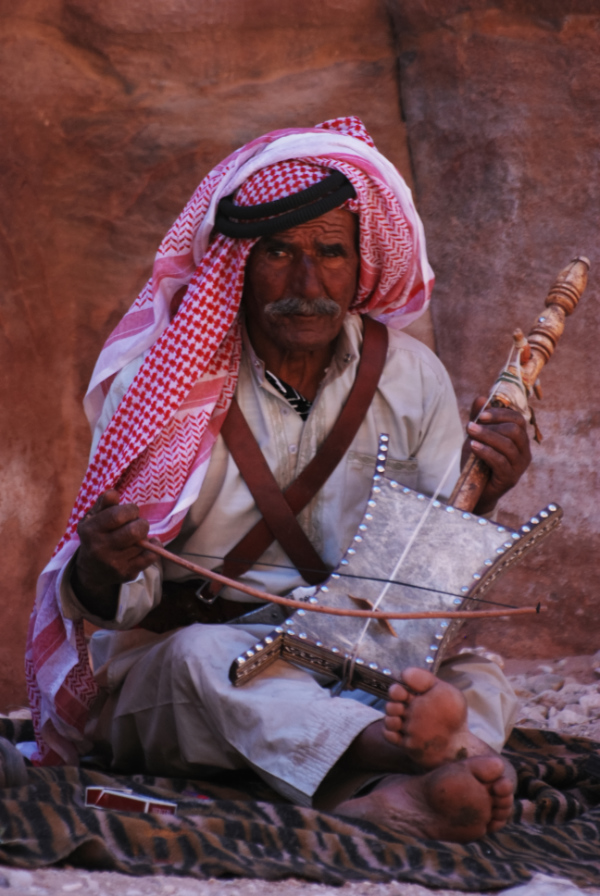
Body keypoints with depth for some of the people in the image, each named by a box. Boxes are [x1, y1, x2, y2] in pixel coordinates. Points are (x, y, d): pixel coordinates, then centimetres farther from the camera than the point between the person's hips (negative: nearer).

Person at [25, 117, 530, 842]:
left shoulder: (410, 377, 3)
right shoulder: (164, 382, -6)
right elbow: (114, 606, -8)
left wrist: (478, 501, -14)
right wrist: (104, 570, -32)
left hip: (361, 665, 3)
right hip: (163, 685, -3)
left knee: (480, 679, -26)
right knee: (204, 656, -36)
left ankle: (399, 794, -58)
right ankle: (387, 743, -60)